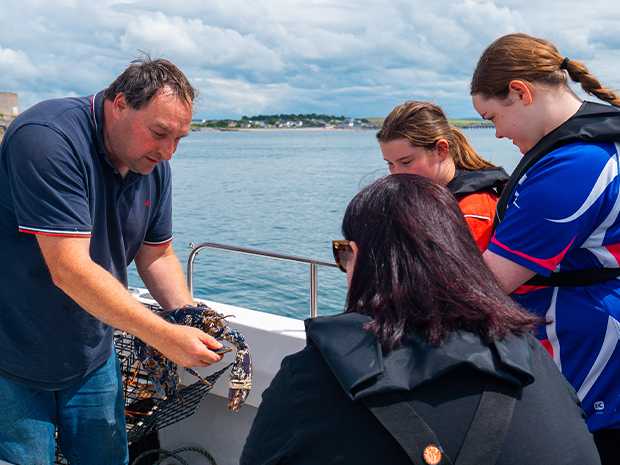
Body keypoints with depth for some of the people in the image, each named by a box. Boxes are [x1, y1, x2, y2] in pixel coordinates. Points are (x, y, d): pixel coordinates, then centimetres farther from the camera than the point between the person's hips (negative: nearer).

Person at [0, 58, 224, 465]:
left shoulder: (154, 163, -1)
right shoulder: (49, 138, -25)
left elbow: (156, 257, 7)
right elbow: (69, 270, -31)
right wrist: (164, 336, -30)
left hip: (93, 358, 7)